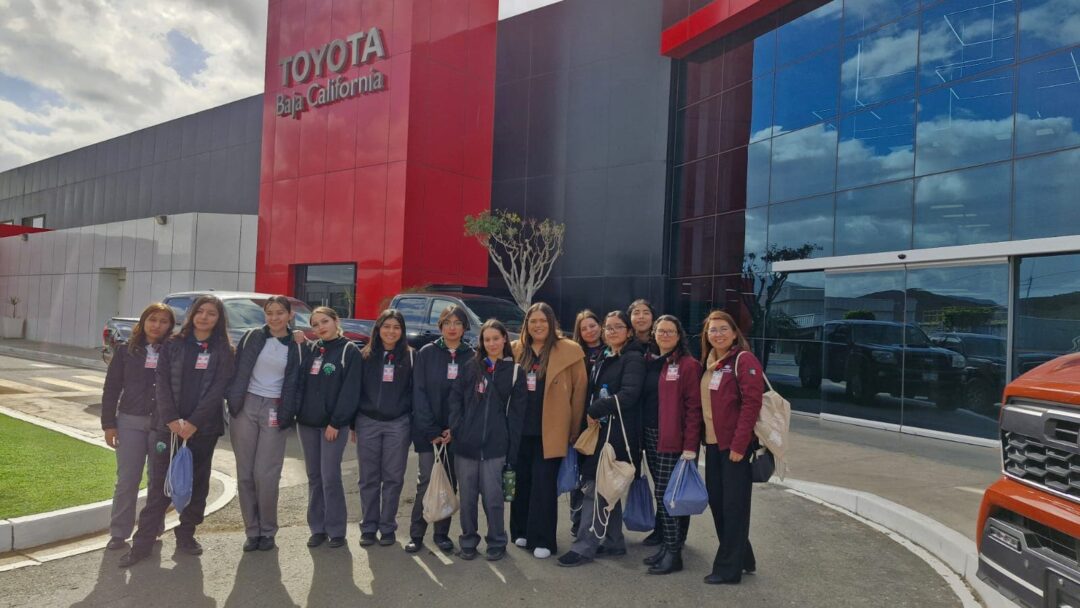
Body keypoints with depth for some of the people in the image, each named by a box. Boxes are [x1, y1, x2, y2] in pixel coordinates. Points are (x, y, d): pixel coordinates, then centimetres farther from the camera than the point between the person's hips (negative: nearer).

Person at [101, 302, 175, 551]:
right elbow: (111, 388, 6)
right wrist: (108, 423, 1)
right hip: (130, 421, 1)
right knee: (127, 480, 5)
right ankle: (119, 533, 15)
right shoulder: (127, 351, 4)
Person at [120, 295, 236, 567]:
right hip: (170, 425, 0)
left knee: (197, 483, 8)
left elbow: (218, 389, -6)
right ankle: (143, 542, 8)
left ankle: (186, 535, 22)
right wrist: (172, 420, -13)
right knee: (160, 484, 0)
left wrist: (193, 422, -14)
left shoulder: (224, 351, 2)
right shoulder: (173, 345, 6)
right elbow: (162, 383, -1)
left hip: (204, 427, 0)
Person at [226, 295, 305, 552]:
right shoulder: (253, 337, 6)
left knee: (266, 476, -6)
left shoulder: (295, 347, 5)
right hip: (246, 407, 2)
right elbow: (236, 369, 6)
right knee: (245, 474, 4)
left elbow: (294, 385, 6)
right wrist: (232, 399, -2)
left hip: (274, 412, -1)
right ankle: (252, 531, 16)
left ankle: (268, 531, 10)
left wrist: (287, 415, -2)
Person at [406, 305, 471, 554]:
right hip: (428, 430, -1)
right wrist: (431, 431, -11)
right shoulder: (427, 353, 0)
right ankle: (416, 534, 11)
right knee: (426, 481, -2)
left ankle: (442, 533, 20)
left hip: (456, 431, 2)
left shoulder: (471, 357, 3)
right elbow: (419, 393, -4)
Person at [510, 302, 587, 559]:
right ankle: (521, 531, 27)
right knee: (521, 480, 11)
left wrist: (574, 428, -2)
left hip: (549, 430, -3)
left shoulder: (569, 350, -3)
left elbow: (580, 389, -2)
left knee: (543, 484, -1)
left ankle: (542, 539, 12)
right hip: (520, 428, 4)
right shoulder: (516, 350, 7)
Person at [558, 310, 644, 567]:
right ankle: (614, 542, 23)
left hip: (618, 434, -8)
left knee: (595, 488, -8)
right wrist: (592, 416, 3)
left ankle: (585, 546, -1)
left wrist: (596, 411, -14)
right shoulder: (602, 359, 17)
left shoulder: (633, 359, -7)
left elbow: (629, 395, -19)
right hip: (600, 430, 8)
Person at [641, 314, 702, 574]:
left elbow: (694, 407, -12)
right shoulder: (650, 364, 13)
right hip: (651, 436, 6)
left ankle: (673, 552, 5)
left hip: (674, 439, -6)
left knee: (665, 493, -5)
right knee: (661, 493, 12)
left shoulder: (688, 365, -7)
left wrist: (690, 445, -18)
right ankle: (668, 543, 23)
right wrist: (641, 436, 6)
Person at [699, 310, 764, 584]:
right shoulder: (709, 363, 13)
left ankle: (728, 568, 12)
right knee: (716, 501, 13)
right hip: (713, 444, 8)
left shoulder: (744, 360, -10)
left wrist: (739, 444, -20)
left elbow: (751, 404, -17)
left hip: (736, 445, -8)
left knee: (734, 505, 1)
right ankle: (743, 559, 29)